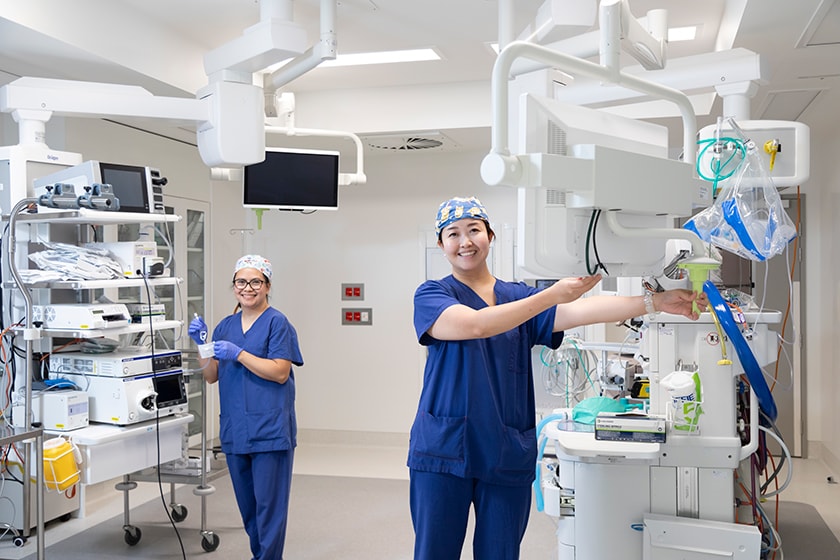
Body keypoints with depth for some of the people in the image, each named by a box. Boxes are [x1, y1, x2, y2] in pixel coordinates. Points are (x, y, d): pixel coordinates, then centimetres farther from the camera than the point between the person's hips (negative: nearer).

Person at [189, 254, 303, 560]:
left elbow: (280, 373, -13)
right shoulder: (226, 325, 12)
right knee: (247, 504, 16)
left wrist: (238, 354, -19)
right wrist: (202, 344, -4)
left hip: (270, 429, -6)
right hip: (235, 429, 6)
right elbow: (211, 376, 12)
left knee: (269, 503, -1)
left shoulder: (277, 323, -6)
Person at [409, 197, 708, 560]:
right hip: (443, 450, -2)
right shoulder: (431, 295, 1)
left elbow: (581, 310, -6)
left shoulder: (520, 297, 10)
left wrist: (655, 302, -19)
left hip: (507, 455, 3)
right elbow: (474, 325, -19)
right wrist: (553, 294, -24)